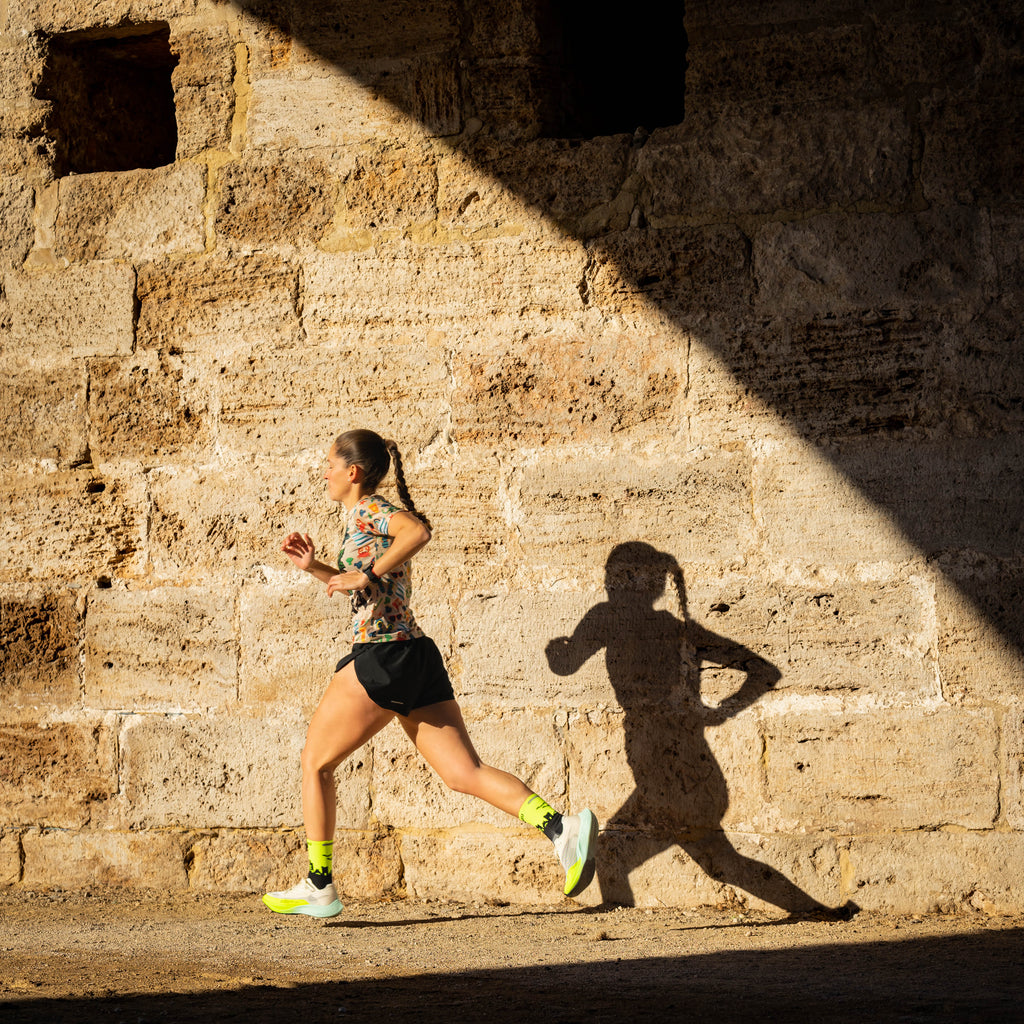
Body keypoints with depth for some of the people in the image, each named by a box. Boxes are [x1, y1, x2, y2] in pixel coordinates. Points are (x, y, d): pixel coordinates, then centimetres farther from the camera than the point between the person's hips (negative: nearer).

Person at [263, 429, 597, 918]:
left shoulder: (367, 509, -6)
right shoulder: (371, 517, 22)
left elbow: (418, 530, -28)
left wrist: (366, 574, -23)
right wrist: (315, 567, 22)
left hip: (381, 658, -9)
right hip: (418, 658, 9)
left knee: (315, 763, 8)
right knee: (465, 773, 0)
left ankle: (318, 887, 11)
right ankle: (561, 826, -18)